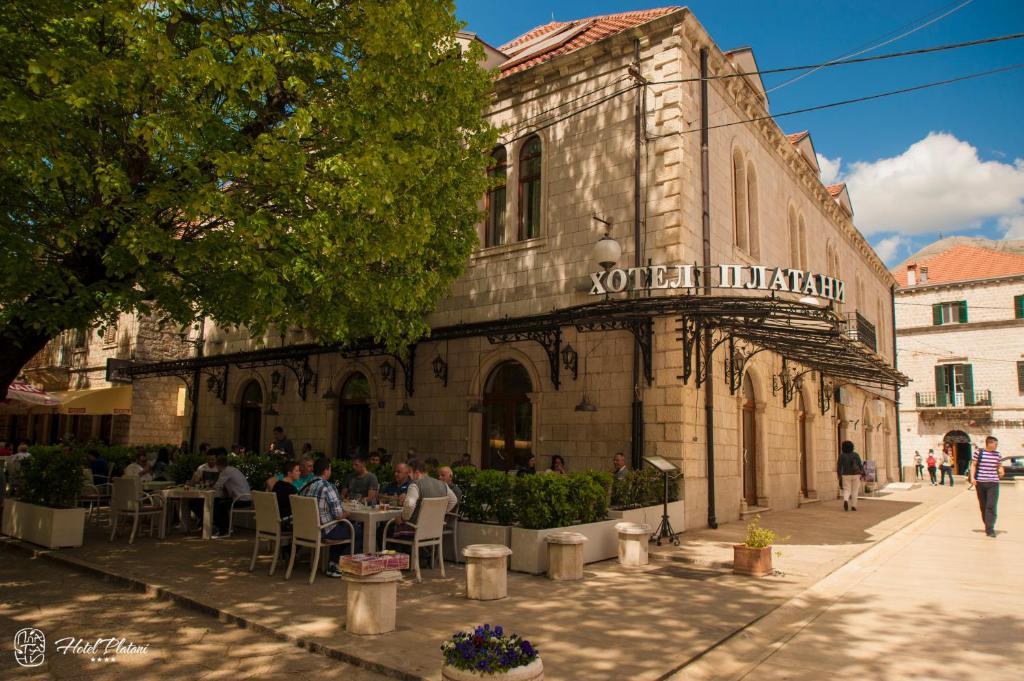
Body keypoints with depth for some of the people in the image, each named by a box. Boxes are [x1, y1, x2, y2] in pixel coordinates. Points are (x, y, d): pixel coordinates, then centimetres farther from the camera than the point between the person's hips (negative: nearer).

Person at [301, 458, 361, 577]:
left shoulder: (305, 487, 6)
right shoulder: (328, 487, -18)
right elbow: (338, 515, -20)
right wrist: (346, 514, 3)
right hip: (325, 531, -9)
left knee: (341, 528, 32)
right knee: (360, 533, 4)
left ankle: (332, 565, 27)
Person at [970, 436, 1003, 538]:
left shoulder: (997, 454, 7)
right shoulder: (978, 452, -1)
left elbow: (998, 466, 18)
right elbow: (973, 465, 3)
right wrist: (972, 477, -7)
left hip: (993, 483, 1)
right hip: (980, 483, -1)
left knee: (991, 506, -9)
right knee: (983, 506, 8)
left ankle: (990, 529, -11)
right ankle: (988, 525, 23)